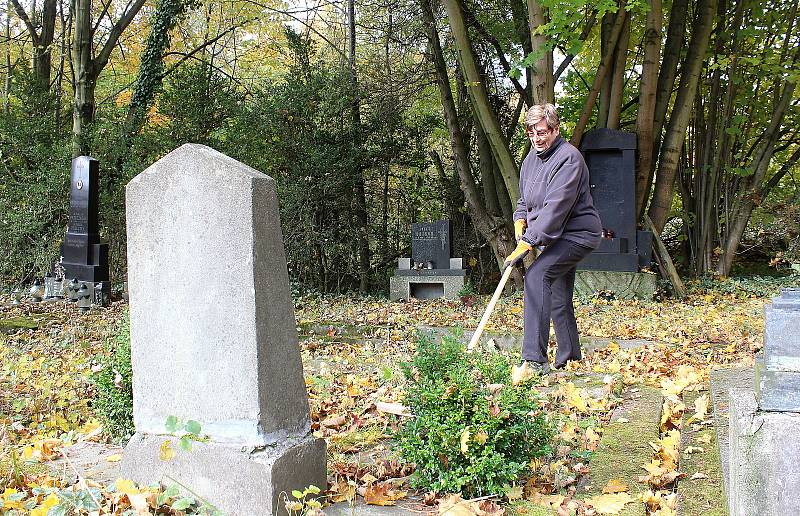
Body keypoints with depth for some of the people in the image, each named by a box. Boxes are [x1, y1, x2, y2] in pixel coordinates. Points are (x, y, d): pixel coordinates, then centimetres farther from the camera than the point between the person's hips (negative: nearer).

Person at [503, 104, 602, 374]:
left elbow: (556, 207, -30)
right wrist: (520, 219, 1)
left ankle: (534, 359, -31)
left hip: (578, 234, -10)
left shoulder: (569, 158, -21)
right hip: (557, 237, 10)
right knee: (558, 298, 16)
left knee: (537, 275, -28)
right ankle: (569, 359, 32)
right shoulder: (532, 158, 8)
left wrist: (529, 242, -33)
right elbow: (525, 199, 21)